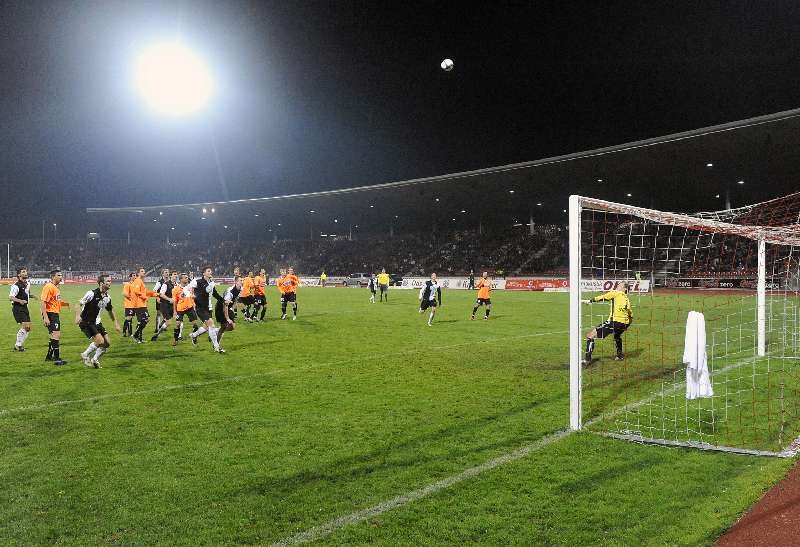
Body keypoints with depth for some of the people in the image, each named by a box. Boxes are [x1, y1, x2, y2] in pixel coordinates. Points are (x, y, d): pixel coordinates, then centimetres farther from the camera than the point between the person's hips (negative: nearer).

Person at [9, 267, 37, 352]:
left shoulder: (28, 283, 11)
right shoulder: (16, 285, -16)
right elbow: (10, 297, -21)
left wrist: (32, 296, 9)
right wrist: (20, 301, -37)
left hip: (25, 308, 9)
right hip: (18, 308, -9)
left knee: (28, 328, 8)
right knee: (25, 326, -16)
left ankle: (18, 344, 20)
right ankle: (18, 345, -3)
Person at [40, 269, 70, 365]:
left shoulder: (56, 288, 17)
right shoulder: (48, 287, -14)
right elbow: (43, 302, -20)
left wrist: (65, 304, 9)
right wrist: (45, 317, -25)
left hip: (56, 314, 11)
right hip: (50, 314, -11)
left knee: (55, 336, 18)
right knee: (56, 335, -15)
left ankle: (49, 356, 31)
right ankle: (57, 358, -13)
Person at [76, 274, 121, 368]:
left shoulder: (107, 297, 3)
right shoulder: (92, 294, -18)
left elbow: (110, 310, 18)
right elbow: (80, 303, -16)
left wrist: (115, 323, 20)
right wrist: (78, 316, -32)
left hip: (97, 322, 8)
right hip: (86, 322, -7)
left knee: (107, 343, 0)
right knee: (100, 340, -21)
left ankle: (94, 360, 19)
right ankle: (86, 355, 2)